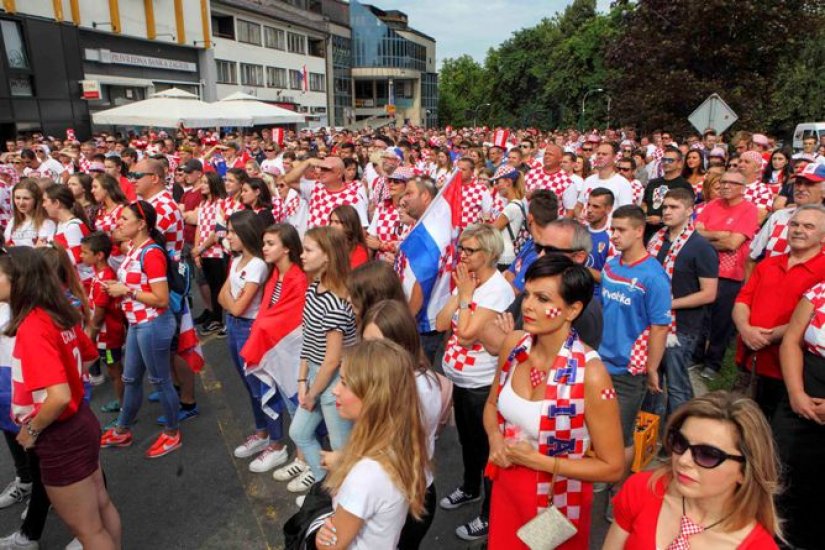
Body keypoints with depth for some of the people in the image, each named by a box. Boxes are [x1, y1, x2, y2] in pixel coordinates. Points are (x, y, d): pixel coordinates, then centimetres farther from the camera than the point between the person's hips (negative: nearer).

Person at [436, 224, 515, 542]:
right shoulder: (466, 282, 4)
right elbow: (441, 324, -1)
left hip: (481, 384, -8)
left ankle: (490, 516, 25)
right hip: (458, 378, 8)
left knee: (485, 447, 7)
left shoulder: (498, 290, -21)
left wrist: (465, 295, -18)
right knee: (466, 439, 26)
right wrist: (460, 294, -10)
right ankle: (470, 488, 49)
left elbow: (466, 335, -27)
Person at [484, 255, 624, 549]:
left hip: (556, 503, -5)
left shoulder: (590, 374, -28)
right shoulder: (514, 344, -11)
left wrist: (537, 460, -22)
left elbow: (612, 467, -19)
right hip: (505, 488, 5)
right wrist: (495, 439, -13)